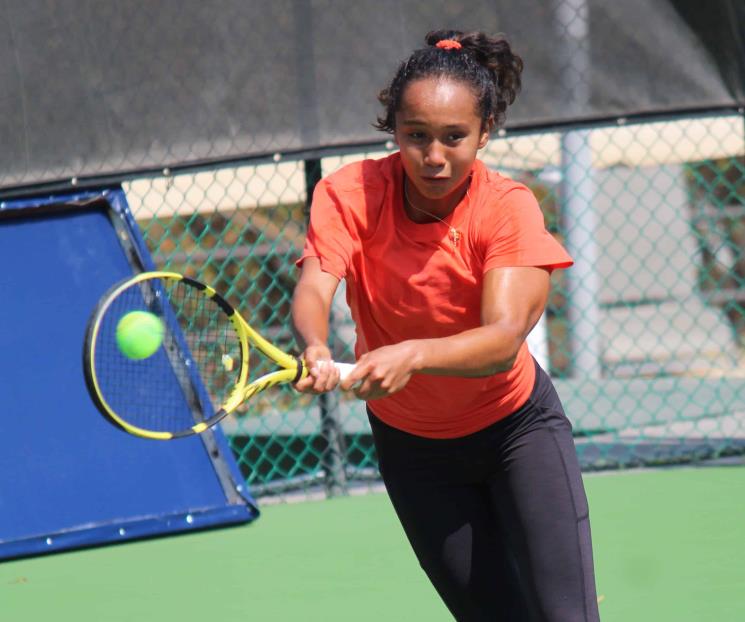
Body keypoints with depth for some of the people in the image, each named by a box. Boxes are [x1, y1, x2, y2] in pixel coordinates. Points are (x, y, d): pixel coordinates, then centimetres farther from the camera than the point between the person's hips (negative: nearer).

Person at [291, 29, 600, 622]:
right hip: (409, 440, 2)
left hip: (515, 424, -2)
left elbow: (503, 338, -36)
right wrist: (316, 349, -56)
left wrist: (412, 355, -55)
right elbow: (313, 288, -32)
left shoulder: (508, 207, -23)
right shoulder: (350, 195, -18)